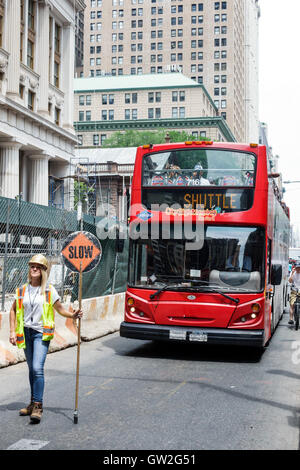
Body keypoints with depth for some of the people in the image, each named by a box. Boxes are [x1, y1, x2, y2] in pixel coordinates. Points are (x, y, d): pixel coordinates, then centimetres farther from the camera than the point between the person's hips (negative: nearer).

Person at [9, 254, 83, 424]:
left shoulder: (49, 290, -2)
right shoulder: (22, 290, 7)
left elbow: (60, 309, 5)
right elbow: (13, 310, 15)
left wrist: (73, 315, -14)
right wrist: (13, 331, 7)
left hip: (42, 333, -4)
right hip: (26, 333, 4)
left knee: (38, 368, -17)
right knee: (32, 369, 13)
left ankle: (38, 406, -14)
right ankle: (34, 403, 26)